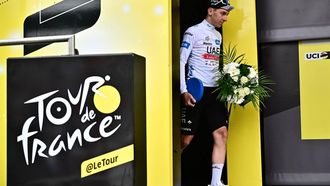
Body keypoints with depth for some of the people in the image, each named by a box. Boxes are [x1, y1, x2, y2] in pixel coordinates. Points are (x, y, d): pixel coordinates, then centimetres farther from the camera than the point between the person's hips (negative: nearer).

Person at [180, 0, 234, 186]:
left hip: (214, 91, 7)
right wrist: (184, 91, -17)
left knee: (221, 133, -5)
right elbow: (181, 62, -9)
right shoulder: (194, 31, -4)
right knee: (186, 139, -5)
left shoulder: (218, 35, 18)